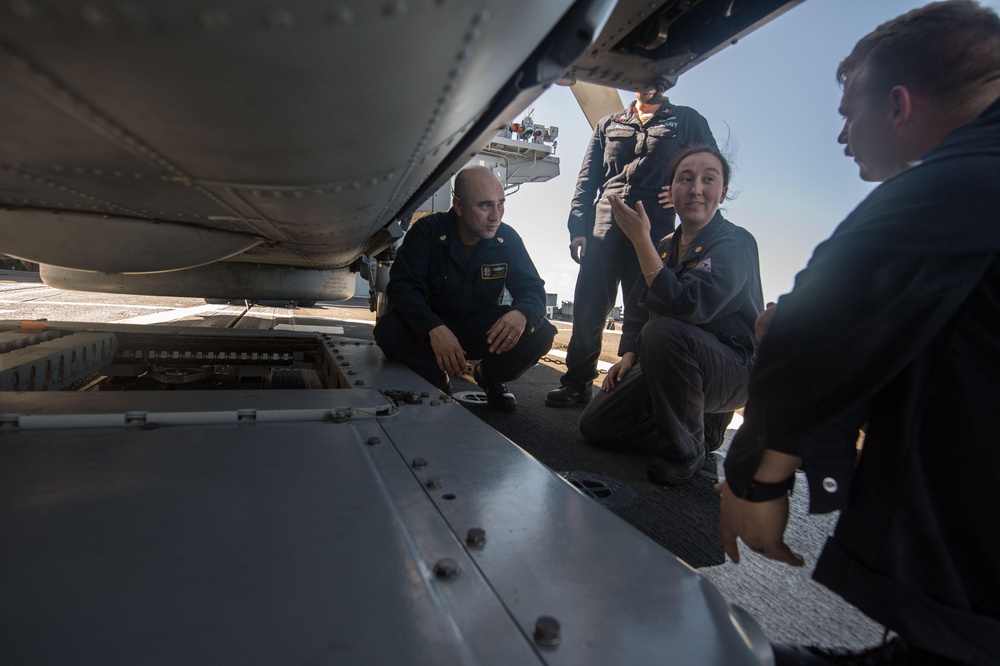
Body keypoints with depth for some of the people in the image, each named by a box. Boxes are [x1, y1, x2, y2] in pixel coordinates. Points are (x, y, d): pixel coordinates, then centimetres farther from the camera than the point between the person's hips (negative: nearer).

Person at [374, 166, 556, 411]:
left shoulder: (508, 239, -8)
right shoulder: (427, 232, -16)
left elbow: (533, 289, -10)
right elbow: (402, 286, -24)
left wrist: (522, 313, -37)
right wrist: (434, 329, -44)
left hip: (485, 330, 2)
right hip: (431, 328, -1)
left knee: (541, 333, -22)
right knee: (388, 329, -31)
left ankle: (489, 376, 7)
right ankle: (437, 379, -2)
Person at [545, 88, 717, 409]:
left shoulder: (688, 121, 18)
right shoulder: (608, 124, 23)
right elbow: (587, 180, 15)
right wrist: (578, 228, 1)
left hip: (654, 230, -1)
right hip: (604, 225, 2)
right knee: (588, 307, -4)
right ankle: (577, 382, 8)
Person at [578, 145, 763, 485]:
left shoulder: (735, 242, -14)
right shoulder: (664, 247, 6)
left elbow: (688, 306, -32)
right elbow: (637, 310, 11)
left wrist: (641, 240, -30)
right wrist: (628, 356, -5)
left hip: (733, 368, -6)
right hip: (669, 366, 6)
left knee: (663, 330, -38)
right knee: (594, 425, -2)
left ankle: (686, 450, -16)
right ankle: (696, 423, 15)